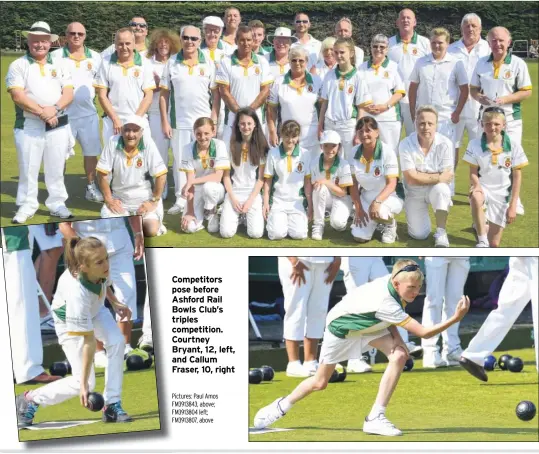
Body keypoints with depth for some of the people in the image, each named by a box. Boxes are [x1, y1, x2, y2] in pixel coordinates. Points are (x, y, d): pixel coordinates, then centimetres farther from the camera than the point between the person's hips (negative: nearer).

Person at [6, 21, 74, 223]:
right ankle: (26, 207, 7)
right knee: (28, 168, 0)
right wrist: (41, 112, -18)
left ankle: (57, 204, 17)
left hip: (58, 125, 3)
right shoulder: (18, 66, 1)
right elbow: (17, 96, -11)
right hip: (30, 125, -3)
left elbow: (68, 93, 4)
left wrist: (55, 108, -16)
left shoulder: (58, 66, 12)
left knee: (56, 169, 8)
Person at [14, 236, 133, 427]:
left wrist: (115, 302, -1)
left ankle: (112, 406, -15)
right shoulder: (77, 293, -45)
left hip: (94, 310, 6)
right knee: (83, 382, -11)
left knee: (116, 341, -24)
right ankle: (30, 400, 10)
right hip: (69, 322, -6)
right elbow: (89, 341, -40)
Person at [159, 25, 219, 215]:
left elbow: (216, 94, 3)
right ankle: (180, 200, 12)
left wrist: (214, 120, -4)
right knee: (180, 161, 5)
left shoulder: (208, 63, 3)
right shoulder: (172, 63, 3)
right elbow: (164, 93, 4)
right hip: (179, 121, 0)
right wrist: (165, 121, -1)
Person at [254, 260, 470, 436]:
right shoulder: (385, 302, -43)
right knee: (320, 383, 5)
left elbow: (390, 319, 1)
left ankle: (376, 418, -14)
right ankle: (283, 405, 37)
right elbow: (423, 332, -43)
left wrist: (396, 338, -15)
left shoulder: (393, 283, -21)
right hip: (341, 326, -7)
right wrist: (455, 319, -49)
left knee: (399, 356, -19)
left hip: (366, 324, 7)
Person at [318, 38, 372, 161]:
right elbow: (324, 102, 11)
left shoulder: (357, 78, -5)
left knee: (349, 161, 1)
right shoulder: (330, 76, 6)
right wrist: (320, 127, 9)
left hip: (348, 125, -4)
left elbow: (361, 108, -4)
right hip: (330, 125, 4)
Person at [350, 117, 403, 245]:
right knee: (360, 237, -12)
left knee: (379, 212, -39)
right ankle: (374, 221, 24)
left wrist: (377, 202, -36)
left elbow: (392, 184, -21)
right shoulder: (354, 153, -5)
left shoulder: (387, 152, -18)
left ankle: (390, 224, -1)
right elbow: (354, 184, 2)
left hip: (388, 196, -4)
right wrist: (358, 209, -5)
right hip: (366, 197, 4)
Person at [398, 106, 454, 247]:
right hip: (414, 193, 0)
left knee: (441, 189, -37)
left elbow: (447, 176, -15)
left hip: (436, 189, 0)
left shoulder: (445, 144, -16)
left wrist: (422, 177, -20)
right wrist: (437, 177, -19)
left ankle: (441, 232, -21)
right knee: (419, 234, -10)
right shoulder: (406, 144, -18)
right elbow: (411, 178, -20)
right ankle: (413, 215, 27)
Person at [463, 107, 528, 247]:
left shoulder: (513, 145, -9)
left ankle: (480, 227, 35)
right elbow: (473, 173, -4)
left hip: (503, 194, 1)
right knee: (476, 198, -42)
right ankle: (482, 241, -27)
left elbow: (517, 177, -4)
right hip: (483, 189, -1)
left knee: (494, 244, -1)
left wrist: (513, 205, -8)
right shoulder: (475, 144, -8)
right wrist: (477, 186, -28)